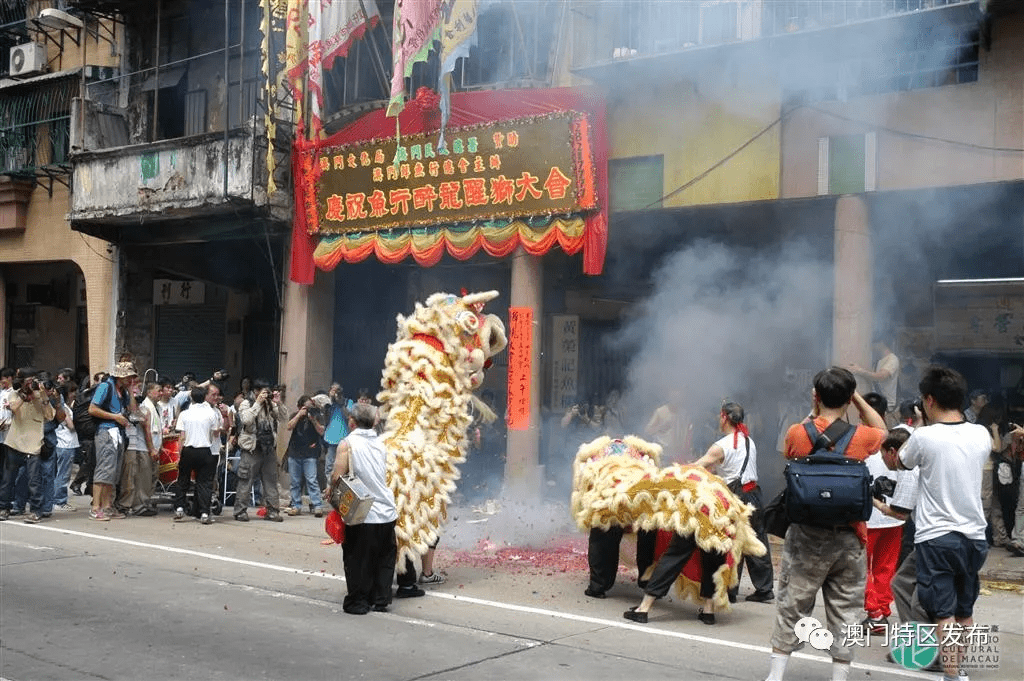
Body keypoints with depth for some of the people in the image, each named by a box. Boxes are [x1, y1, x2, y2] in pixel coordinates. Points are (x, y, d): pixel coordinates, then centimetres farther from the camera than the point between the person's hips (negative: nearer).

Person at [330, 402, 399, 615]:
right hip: (387, 512, 5)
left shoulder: (348, 444, -9)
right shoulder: (380, 444, 9)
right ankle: (380, 600, 20)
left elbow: (336, 477, -14)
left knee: (357, 559, 7)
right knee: (384, 558, 15)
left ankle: (358, 601, 14)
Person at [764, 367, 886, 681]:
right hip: (848, 539, 0)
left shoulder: (797, 433, -8)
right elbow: (882, 430, 18)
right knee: (845, 613, 9)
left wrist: (814, 412, 12)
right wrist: (857, 397, 14)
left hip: (806, 536, 0)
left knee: (791, 608, 9)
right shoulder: (861, 437, -6)